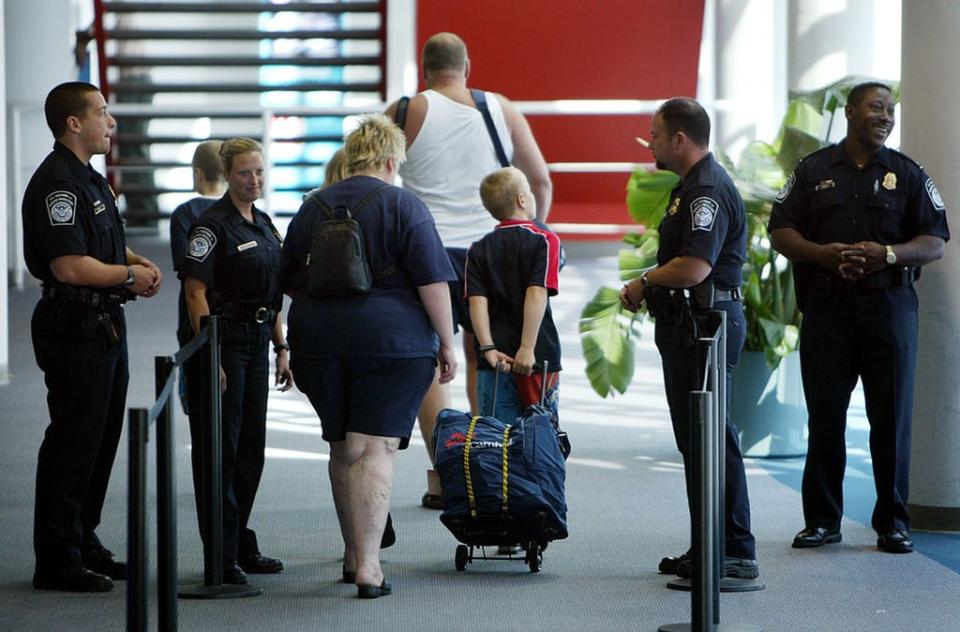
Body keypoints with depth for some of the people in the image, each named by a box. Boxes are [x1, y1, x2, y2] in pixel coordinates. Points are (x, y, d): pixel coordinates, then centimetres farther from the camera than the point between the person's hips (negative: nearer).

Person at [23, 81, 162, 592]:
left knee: (101, 439, 16)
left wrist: (139, 261, 9)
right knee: (72, 443, -5)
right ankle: (58, 561, 1)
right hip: (75, 328, -10)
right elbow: (70, 266, -25)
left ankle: (84, 543, 27)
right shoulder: (56, 183, -18)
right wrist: (130, 275, -13)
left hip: (104, 326, 11)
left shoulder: (89, 179, 16)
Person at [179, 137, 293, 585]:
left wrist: (281, 350, 16)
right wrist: (209, 356, -20)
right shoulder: (213, 224, -10)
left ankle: (243, 547, 18)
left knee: (251, 447, 10)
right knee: (221, 447, -5)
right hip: (223, 341, -8)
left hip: (256, 344, 8)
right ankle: (222, 554, -2)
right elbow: (196, 292, -15)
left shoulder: (264, 225, 15)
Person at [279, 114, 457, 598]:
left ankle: (353, 555, 25)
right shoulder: (402, 205, -3)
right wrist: (447, 342, -2)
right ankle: (367, 565, -13)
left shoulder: (312, 208, 12)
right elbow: (432, 282, -9)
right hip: (392, 341, -5)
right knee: (376, 449, -6)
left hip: (317, 341, 5)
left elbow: (288, 281, 20)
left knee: (343, 450, 16)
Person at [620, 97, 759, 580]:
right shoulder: (690, 186, 18)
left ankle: (735, 553, -8)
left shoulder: (709, 190, -17)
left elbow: (694, 268, -26)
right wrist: (647, 288, 7)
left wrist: (643, 283, -10)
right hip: (687, 326, 11)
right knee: (694, 441, 14)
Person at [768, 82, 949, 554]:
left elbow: (935, 243, 4)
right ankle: (821, 519, 12)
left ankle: (892, 521, 8)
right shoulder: (813, 171, 10)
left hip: (888, 306, 0)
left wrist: (887, 255, -14)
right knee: (824, 416, 3)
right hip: (825, 307, 0)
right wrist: (823, 254, -12)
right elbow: (781, 232, 6)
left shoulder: (907, 175, 9)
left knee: (891, 417, -1)